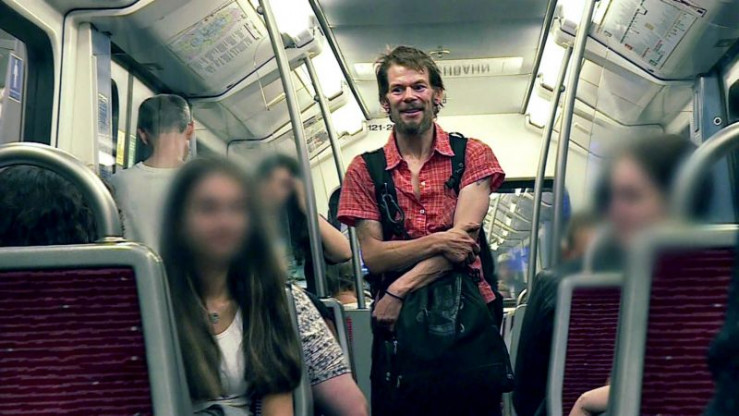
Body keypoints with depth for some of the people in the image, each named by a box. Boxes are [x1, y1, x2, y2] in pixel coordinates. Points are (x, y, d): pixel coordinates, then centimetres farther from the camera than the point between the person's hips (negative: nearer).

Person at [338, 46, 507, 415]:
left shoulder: (472, 155, 2)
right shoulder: (364, 170, 4)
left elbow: (463, 238, -10)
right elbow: (372, 257, -4)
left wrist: (398, 291, -16)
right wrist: (437, 242, -18)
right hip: (397, 321, 1)